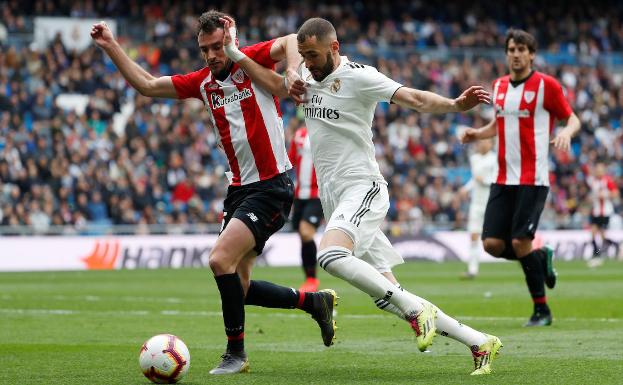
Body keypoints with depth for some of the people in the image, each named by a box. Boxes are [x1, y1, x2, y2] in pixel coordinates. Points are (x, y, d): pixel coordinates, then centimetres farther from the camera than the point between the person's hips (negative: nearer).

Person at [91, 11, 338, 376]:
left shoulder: (252, 61, -8)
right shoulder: (202, 82, 11)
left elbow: (292, 42, -26)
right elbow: (147, 85, 16)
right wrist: (111, 46, 11)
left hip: (272, 186, -8)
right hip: (240, 188, 8)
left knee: (221, 259, -20)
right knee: (237, 286, 6)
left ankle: (236, 352, -6)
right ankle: (314, 301, 27)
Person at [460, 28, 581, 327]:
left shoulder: (546, 85, -5)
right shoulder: (499, 86, 12)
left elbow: (572, 119, 0)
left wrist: (566, 132, -22)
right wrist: (477, 134, 6)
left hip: (533, 179, -6)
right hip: (503, 179, 6)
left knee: (520, 242, -12)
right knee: (492, 244, -5)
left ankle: (541, 310, 3)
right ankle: (541, 258, 24)